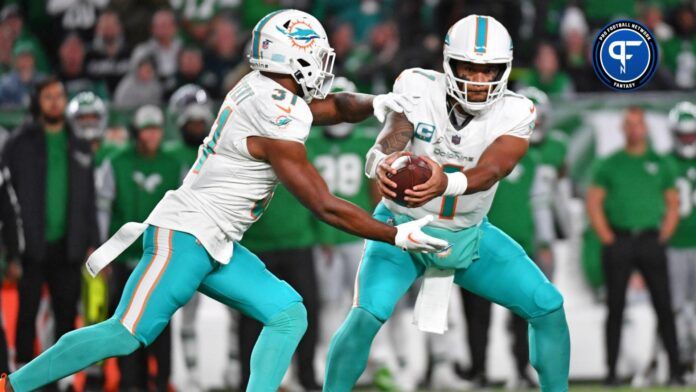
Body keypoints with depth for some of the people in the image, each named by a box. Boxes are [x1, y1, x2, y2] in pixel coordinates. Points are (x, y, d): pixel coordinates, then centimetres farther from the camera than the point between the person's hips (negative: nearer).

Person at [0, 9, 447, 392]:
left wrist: (376, 103, 0)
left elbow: (335, 106, 22)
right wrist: (397, 235, -13)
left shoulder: (262, 88, 6)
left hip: (216, 247, 10)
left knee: (288, 315, 0)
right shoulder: (275, 126, -21)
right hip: (184, 236, -10)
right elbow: (326, 207, -18)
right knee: (128, 334, -9)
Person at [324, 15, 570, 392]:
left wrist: (445, 183, -55)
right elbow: (389, 142, -33)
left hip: (469, 235, 3)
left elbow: (491, 170, -32)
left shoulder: (515, 113, -16)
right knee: (366, 315, -24)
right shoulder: (418, 88, -19)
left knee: (548, 308, -3)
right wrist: (384, 164, -59)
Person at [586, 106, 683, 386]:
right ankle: (611, 370, 5)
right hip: (618, 240, -1)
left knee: (663, 306, -4)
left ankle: (675, 369, -2)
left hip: (651, 240, 1)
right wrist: (607, 238, -4)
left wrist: (663, 237, 2)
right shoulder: (609, 164, 7)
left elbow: (673, 204, 13)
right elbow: (593, 203, 4)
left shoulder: (660, 164, 11)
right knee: (615, 308, 1)